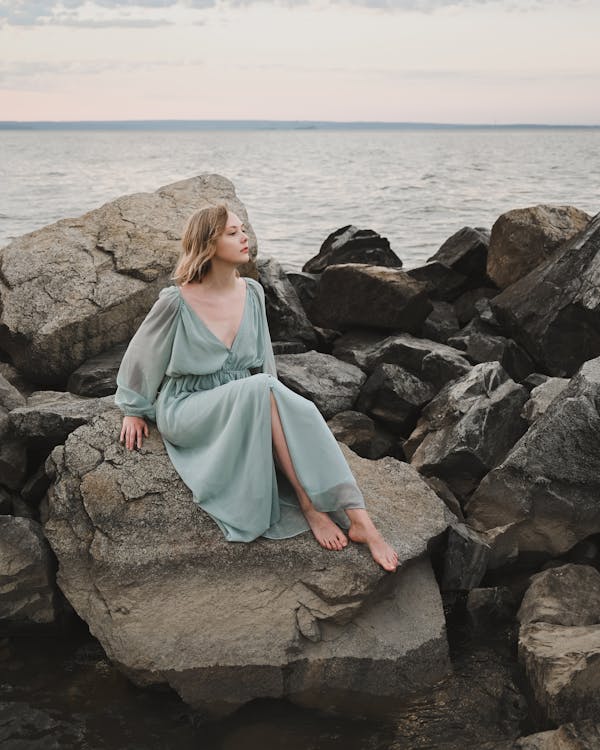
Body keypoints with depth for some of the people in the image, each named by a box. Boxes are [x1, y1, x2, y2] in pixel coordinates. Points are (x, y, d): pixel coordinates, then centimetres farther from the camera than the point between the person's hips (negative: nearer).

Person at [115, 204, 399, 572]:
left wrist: (274, 404, 7)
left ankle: (358, 518, -35)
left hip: (245, 404, 5)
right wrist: (133, 411, 9)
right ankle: (310, 509, -29)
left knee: (298, 412, -29)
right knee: (262, 388, -35)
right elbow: (140, 355, 1)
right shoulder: (176, 302, -14)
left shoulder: (252, 293, 3)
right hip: (186, 411, -5)